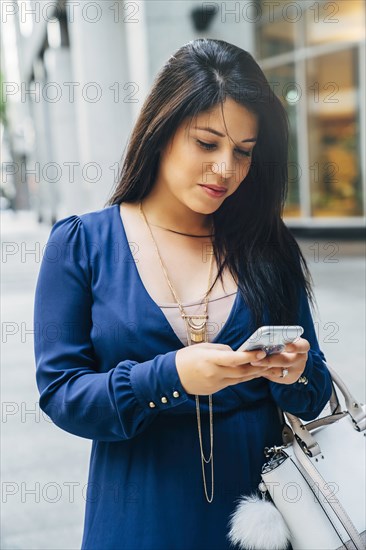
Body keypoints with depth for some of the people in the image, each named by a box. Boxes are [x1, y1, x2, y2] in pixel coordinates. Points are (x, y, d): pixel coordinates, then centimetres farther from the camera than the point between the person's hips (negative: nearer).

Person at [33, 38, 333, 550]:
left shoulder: (269, 248, 0)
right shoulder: (81, 244, -6)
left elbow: (315, 397, 4)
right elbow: (60, 393, -11)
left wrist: (295, 373, -19)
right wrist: (171, 376, -25)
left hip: (258, 504, 2)